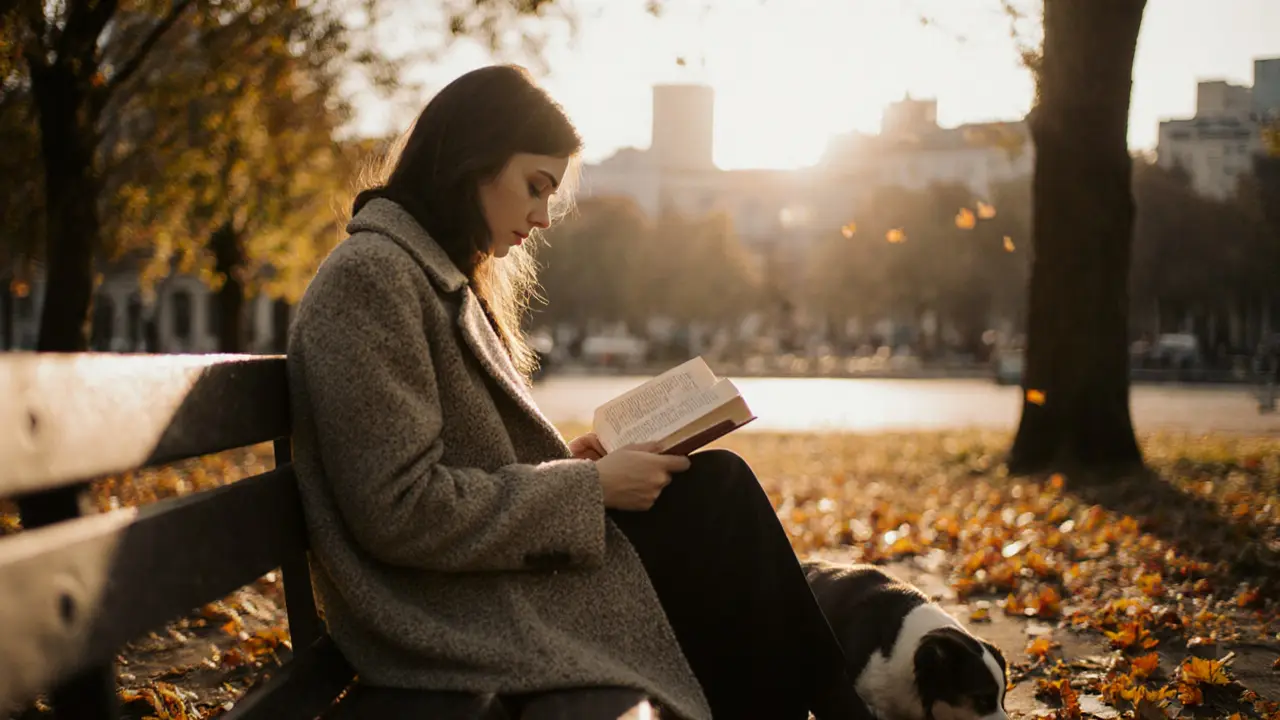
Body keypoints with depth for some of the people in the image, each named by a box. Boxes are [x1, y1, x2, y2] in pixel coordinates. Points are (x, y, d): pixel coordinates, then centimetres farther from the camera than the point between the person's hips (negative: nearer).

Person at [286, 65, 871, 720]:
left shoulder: (440, 277, 15)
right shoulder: (371, 277, -15)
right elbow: (399, 512, -22)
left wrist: (569, 463, 2)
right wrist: (590, 486, -16)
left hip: (500, 575, 9)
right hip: (457, 619, -9)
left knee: (717, 485, -1)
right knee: (719, 498, -8)